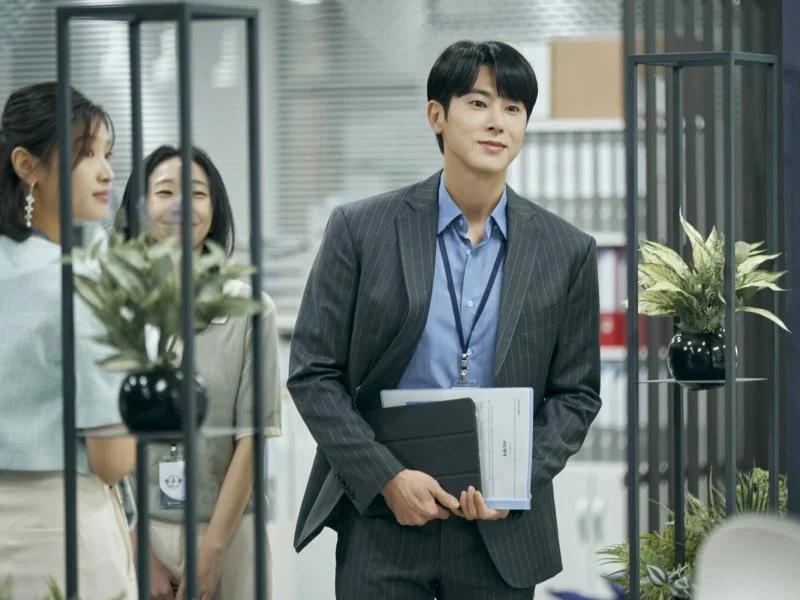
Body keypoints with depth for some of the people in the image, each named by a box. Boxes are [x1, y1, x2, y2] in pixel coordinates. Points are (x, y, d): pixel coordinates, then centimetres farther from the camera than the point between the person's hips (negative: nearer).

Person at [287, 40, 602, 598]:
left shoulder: (566, 250, 3)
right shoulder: (362, 229, -1)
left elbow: (576, 394, 8)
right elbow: (313, 373, -1)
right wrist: (387, 478, -11)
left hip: (502, 526, 1)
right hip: (380, 516, -1)